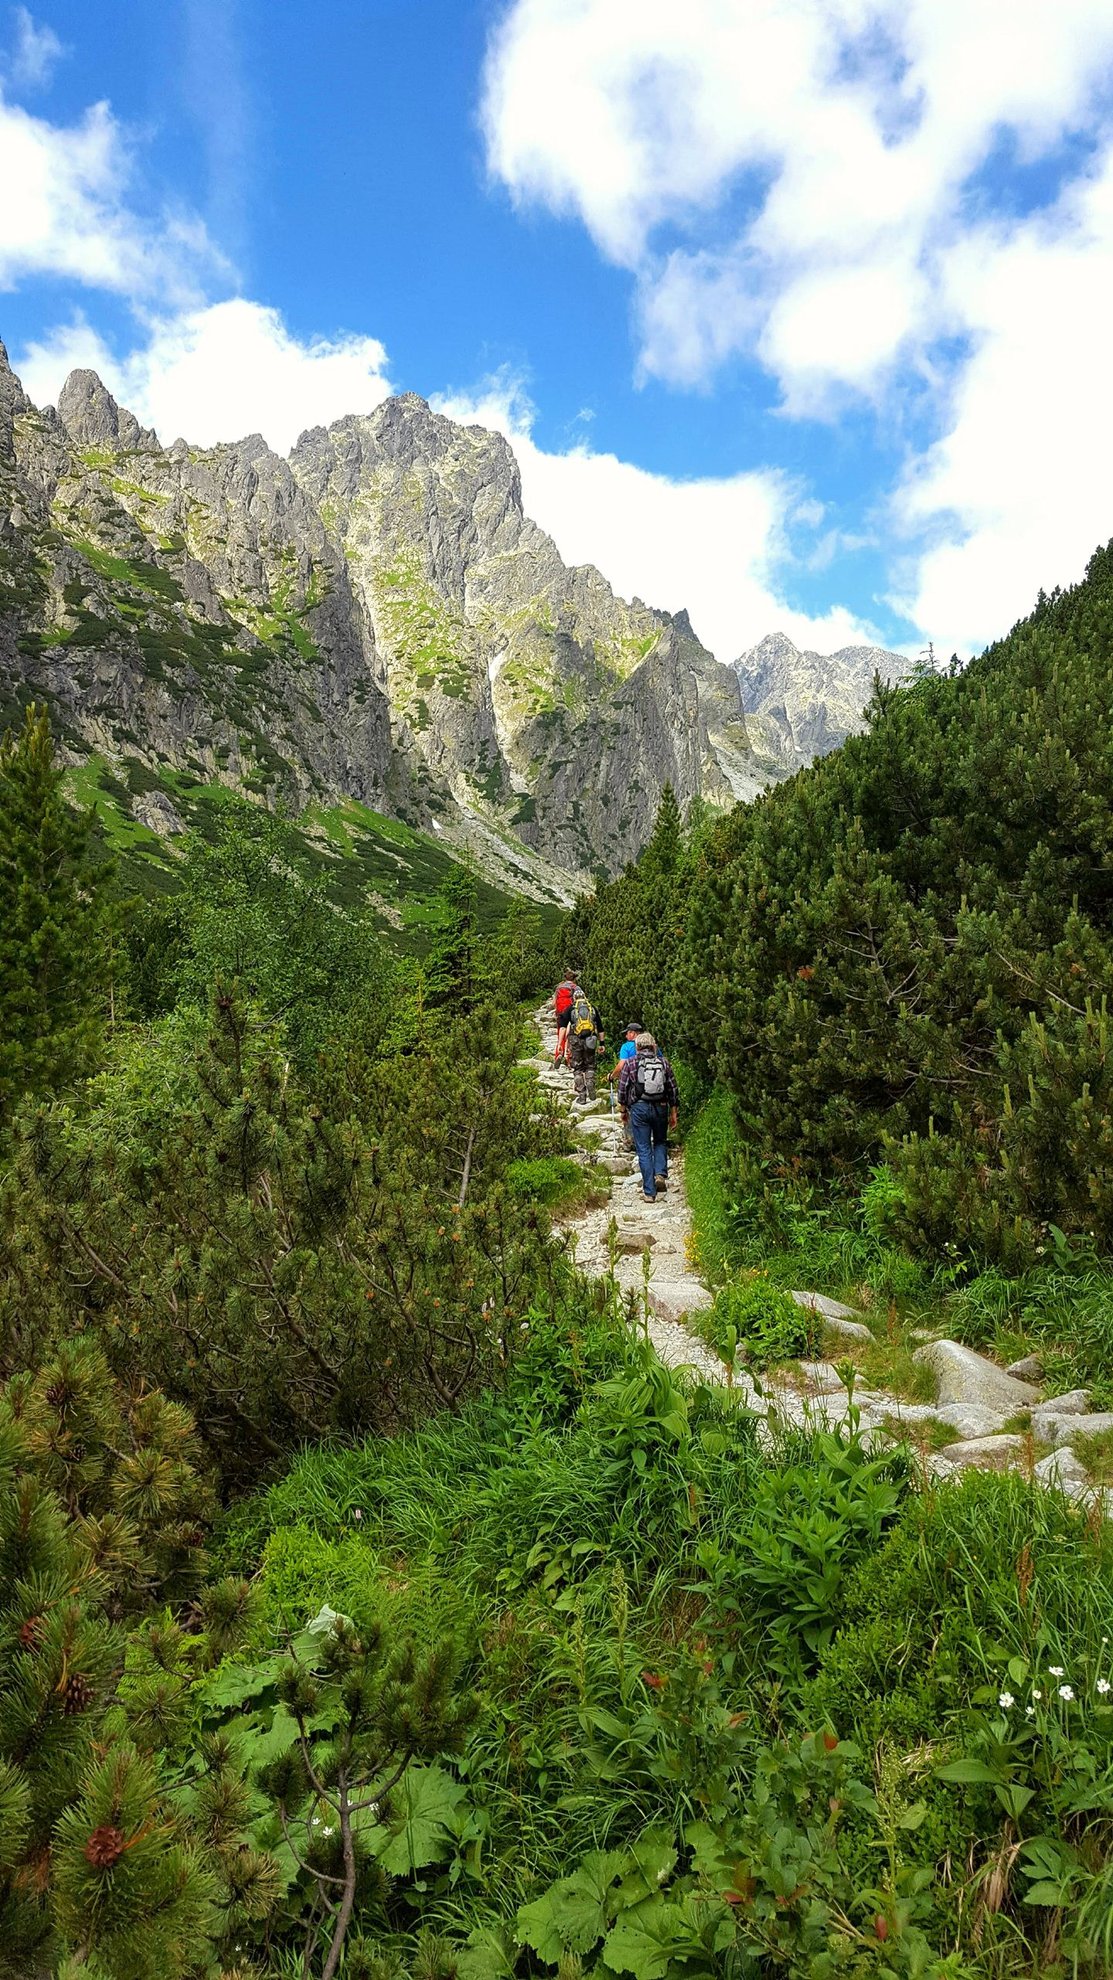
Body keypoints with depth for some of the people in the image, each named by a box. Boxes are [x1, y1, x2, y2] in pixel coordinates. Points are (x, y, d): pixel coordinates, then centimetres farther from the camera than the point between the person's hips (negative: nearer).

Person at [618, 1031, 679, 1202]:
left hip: (638, 1108, -1)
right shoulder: (663, 1062, 5)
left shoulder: (630, 1063, 1)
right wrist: (673, 1113, 13)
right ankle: (660, 1173, 0)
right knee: (660, 1142, 23)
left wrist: (624, 1110, 15)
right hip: (661, 1108, 2)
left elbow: (622, 1089, 2)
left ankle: (649, 1192, 4)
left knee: (644, 1150, 4)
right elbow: (673, 1090, 6)